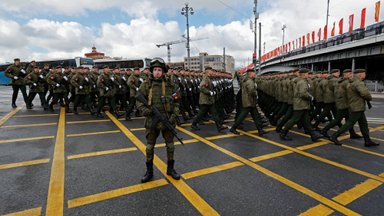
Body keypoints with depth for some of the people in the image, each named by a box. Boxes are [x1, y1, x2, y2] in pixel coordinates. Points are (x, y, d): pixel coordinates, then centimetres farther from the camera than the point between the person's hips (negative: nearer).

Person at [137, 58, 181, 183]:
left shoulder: (170, 85, 0)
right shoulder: (146, 85, -3)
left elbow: (176, 102, 4)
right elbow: (139, 100, 1)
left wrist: (174, 115, -9)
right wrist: (144, 110, -18)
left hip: (168, 121, 1)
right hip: (152, 121, -1)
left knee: (170, 145, 12)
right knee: (149, 147, 9)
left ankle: (170, 169, 32)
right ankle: (149, 171, 28)